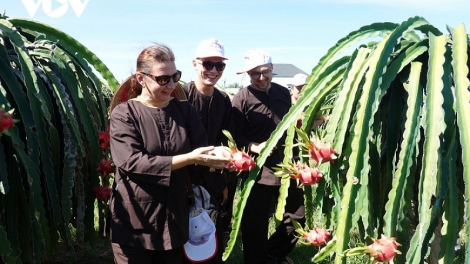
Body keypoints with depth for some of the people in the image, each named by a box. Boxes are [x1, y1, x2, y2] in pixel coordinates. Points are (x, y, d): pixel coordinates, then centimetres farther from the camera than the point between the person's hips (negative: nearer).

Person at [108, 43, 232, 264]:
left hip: (175, 217, 4)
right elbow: (131, 162, -20)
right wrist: (188, 158, -25)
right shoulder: (124, 113, -8)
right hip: (134, 222, -4)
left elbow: (200, 148, 1)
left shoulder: (184, 110, 6)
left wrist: (215, 153, -24)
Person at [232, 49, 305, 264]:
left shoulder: (283, 93, 7)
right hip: (257, 171, -5)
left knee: (297, 216, 16)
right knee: (255, 224, 7)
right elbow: (235, 135, -10)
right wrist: (254, 147, -28)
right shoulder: (241, 99, -10)